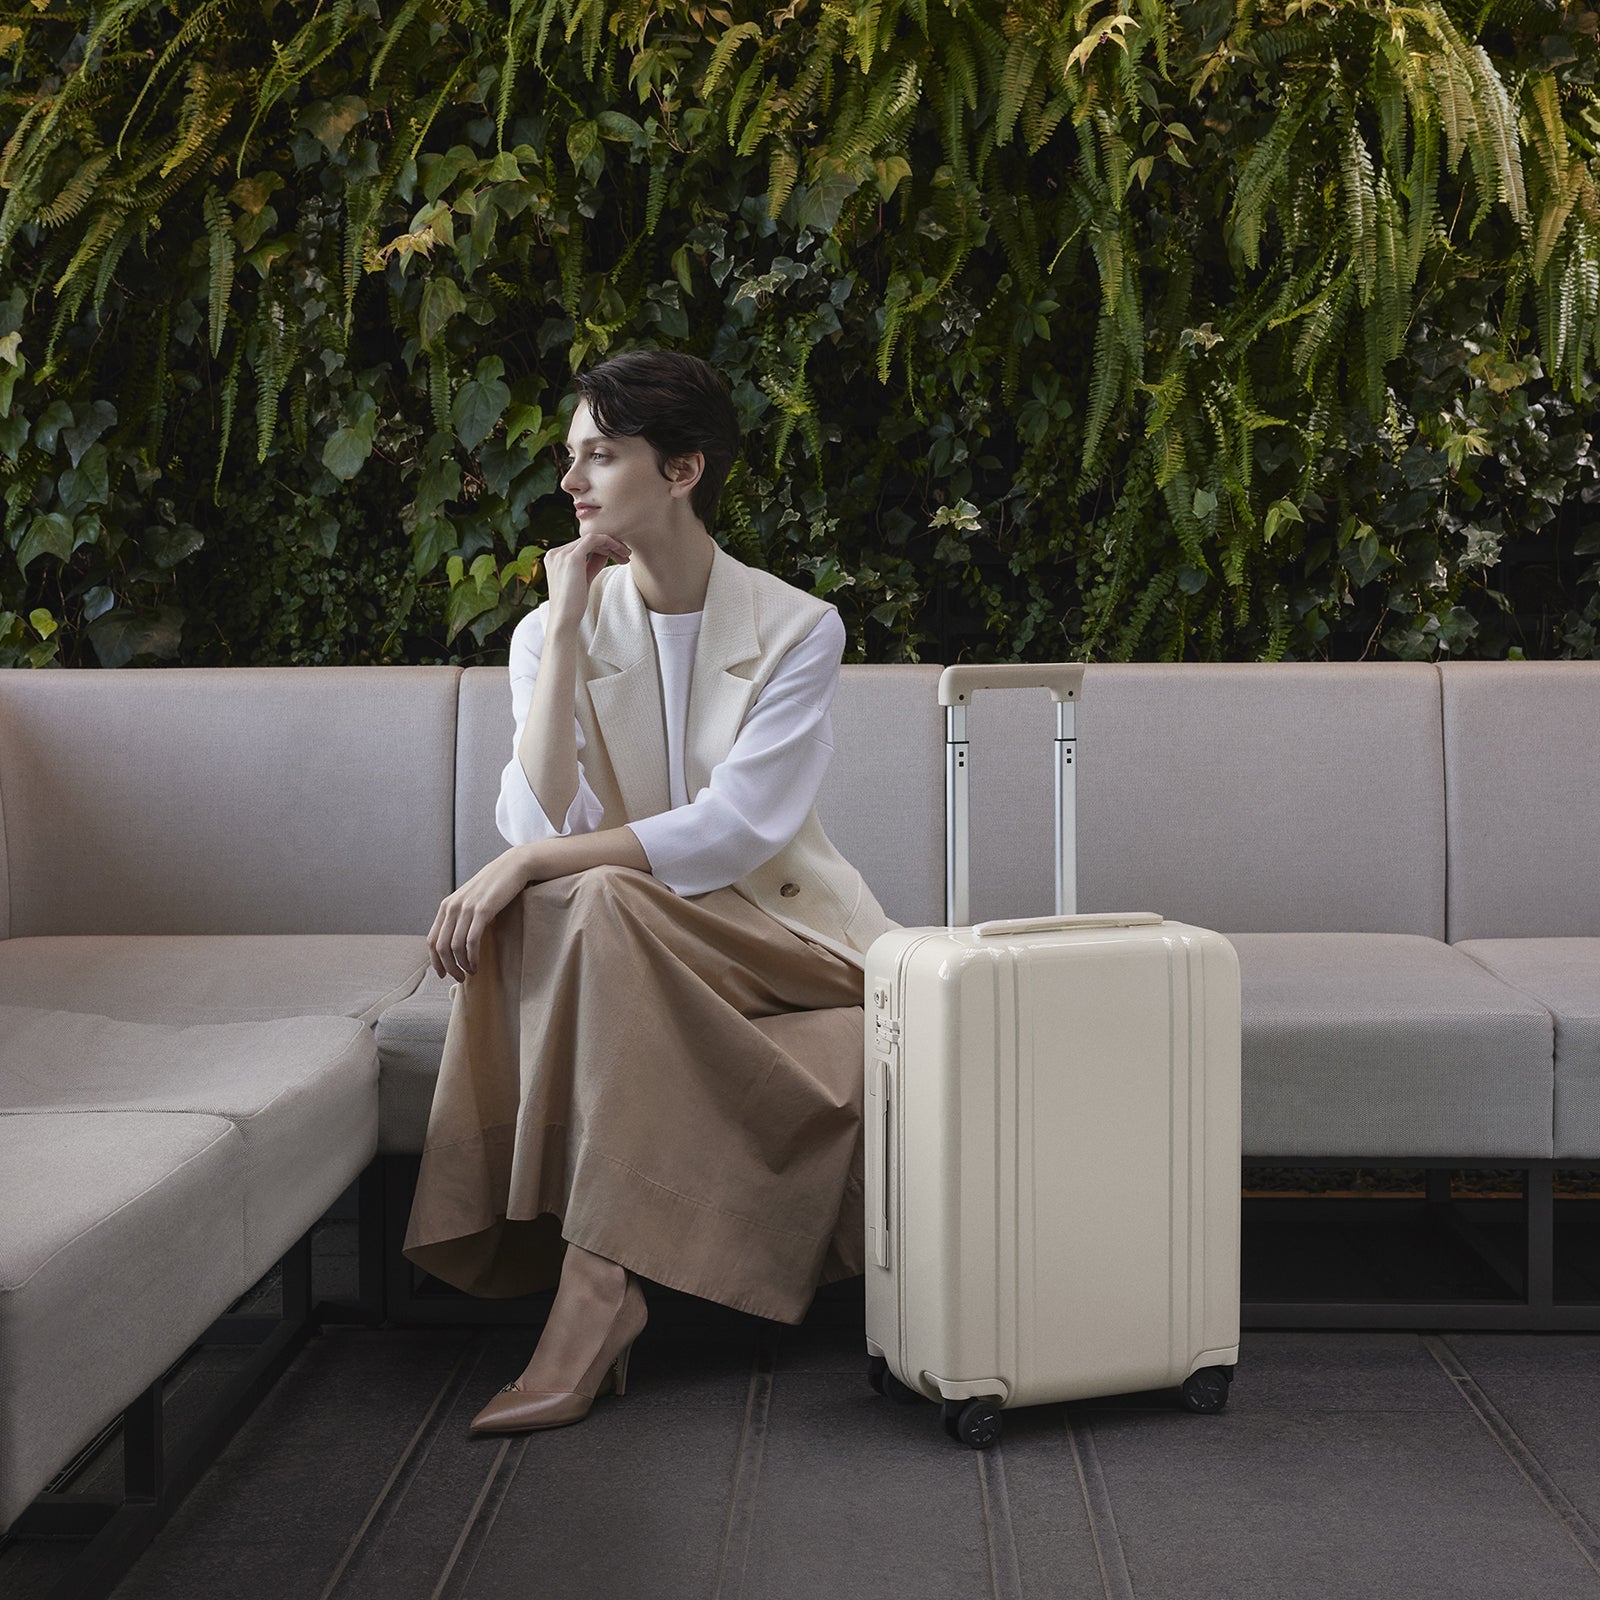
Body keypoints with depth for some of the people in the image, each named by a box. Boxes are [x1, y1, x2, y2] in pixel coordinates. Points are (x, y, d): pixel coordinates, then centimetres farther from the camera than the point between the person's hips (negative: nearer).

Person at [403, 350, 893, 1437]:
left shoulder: (796, 629, -7)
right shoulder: (555, 633, 3)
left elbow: (730, 831, -19)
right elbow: (542, 823, -13)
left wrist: (526, 866, -27)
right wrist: (567, 629, -14)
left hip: (776, 933, -3)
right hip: (623, 947, 3)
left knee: (598, 904, -34)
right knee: (526, 917, -32)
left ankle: (596, 1286, -35)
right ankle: (599, 1285, -34)